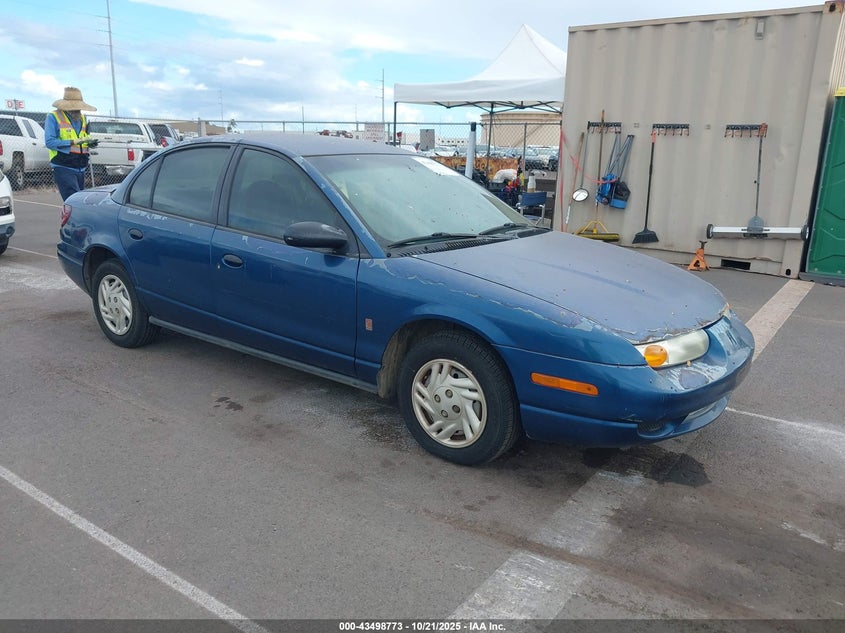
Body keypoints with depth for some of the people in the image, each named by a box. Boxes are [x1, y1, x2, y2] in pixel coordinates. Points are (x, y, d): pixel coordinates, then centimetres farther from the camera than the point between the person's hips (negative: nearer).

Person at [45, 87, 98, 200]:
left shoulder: (82, 118, 18)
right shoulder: (53, 117, -3)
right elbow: (49, 142, -13)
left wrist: (89, 143, 0)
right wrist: (73, 142, -21)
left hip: (80, 169, 7)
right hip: (63, 168, -7)